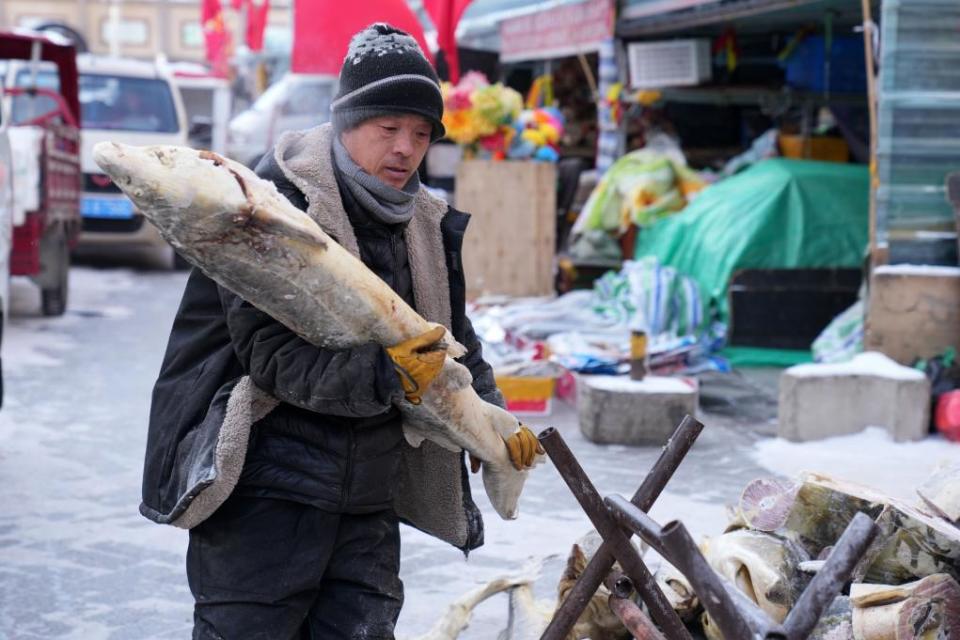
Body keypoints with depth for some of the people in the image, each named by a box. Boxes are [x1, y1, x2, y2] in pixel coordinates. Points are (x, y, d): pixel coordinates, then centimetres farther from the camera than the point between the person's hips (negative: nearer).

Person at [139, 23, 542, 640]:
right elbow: (270, 352, -20)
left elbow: (453, 337, 24)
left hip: (368, 506, 7)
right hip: (266, 491, -6)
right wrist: (383, 375, -28)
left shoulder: (427, 227, 10)